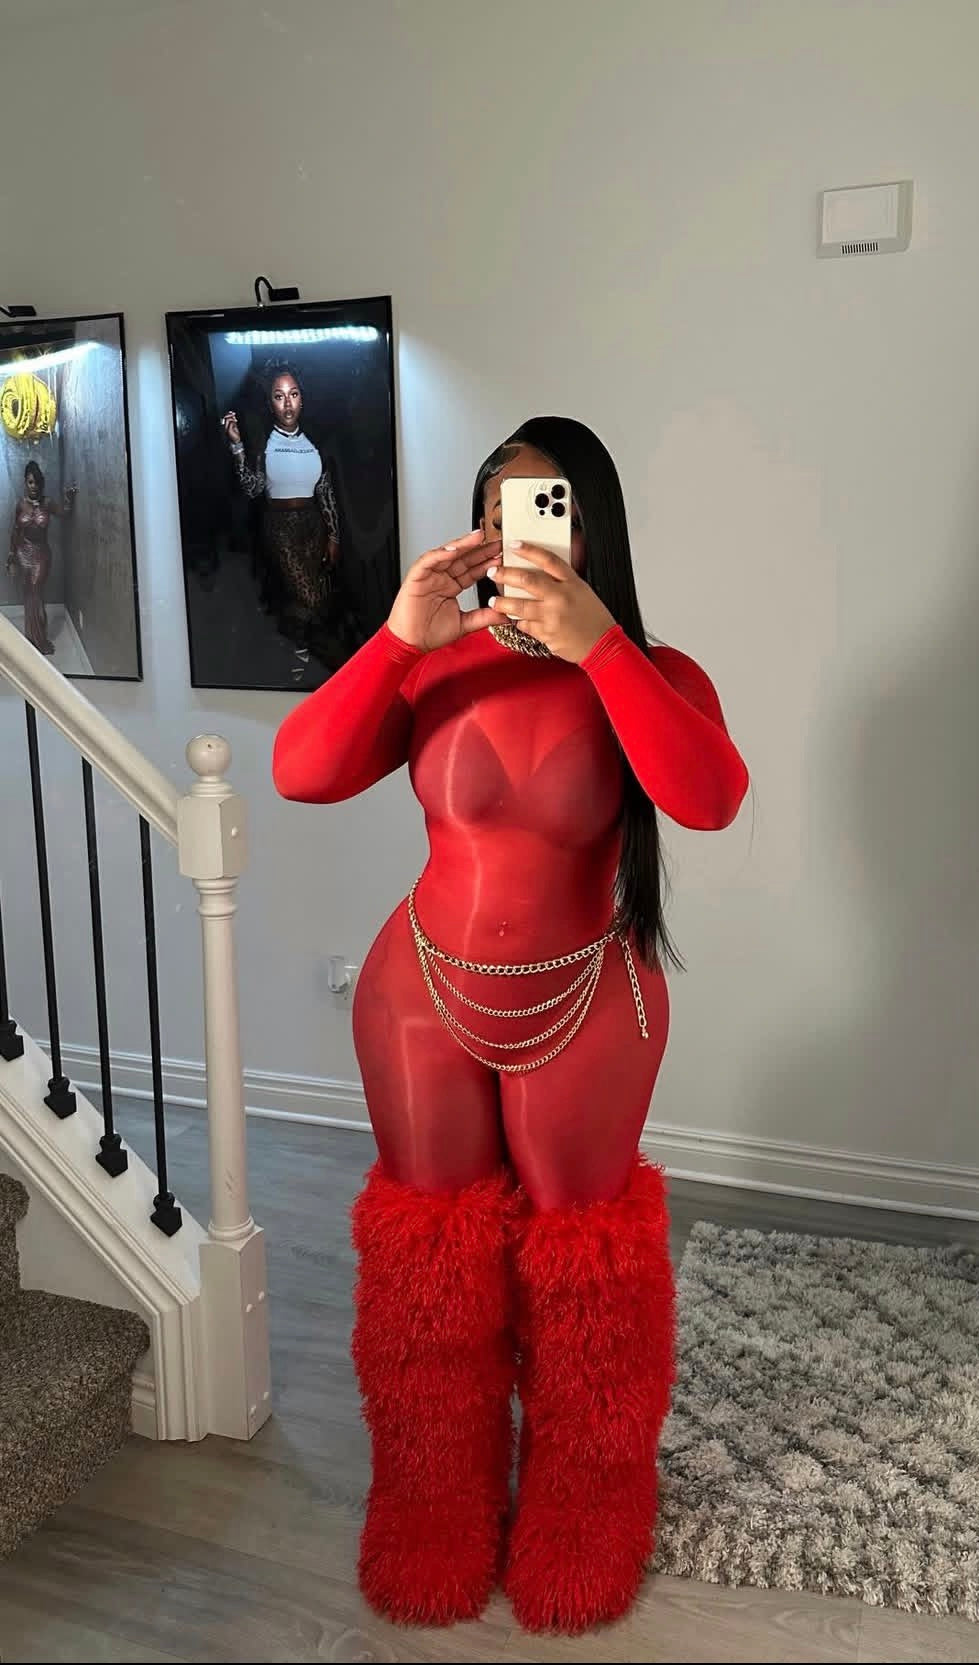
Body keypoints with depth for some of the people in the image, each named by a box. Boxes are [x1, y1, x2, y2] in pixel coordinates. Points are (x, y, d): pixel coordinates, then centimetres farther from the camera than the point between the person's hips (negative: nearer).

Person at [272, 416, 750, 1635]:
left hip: (584, 1010, -1)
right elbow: (301, 773, -17)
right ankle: (435, 1525, 38)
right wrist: (398, 636, -28)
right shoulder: (435, 665, -7)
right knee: (432, 1257, 15)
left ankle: (575, 1528, 39)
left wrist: (595, 644, -39)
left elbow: (709, 799, -30)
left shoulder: (650, 673, -11)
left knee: (576, 1260, 14)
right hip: (426, 997, 2)